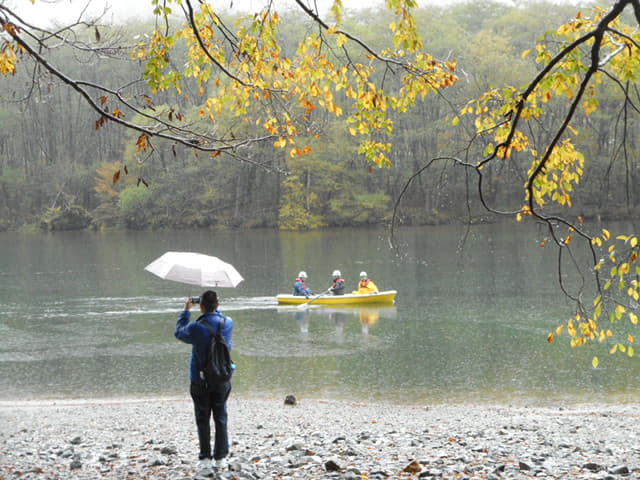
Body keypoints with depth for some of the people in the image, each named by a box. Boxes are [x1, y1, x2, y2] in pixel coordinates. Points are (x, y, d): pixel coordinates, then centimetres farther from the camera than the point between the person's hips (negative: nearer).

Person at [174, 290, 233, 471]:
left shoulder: (196, 328, -19)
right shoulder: (228, 323, -7)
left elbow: (179, 332, 3)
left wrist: (186, 311, 11)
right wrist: (214, 309, 19)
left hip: (200, 381, -3)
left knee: (203, 419, 7)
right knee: (221, 418, 12)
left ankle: (205, 458, 8)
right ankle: (221, 458, 14)